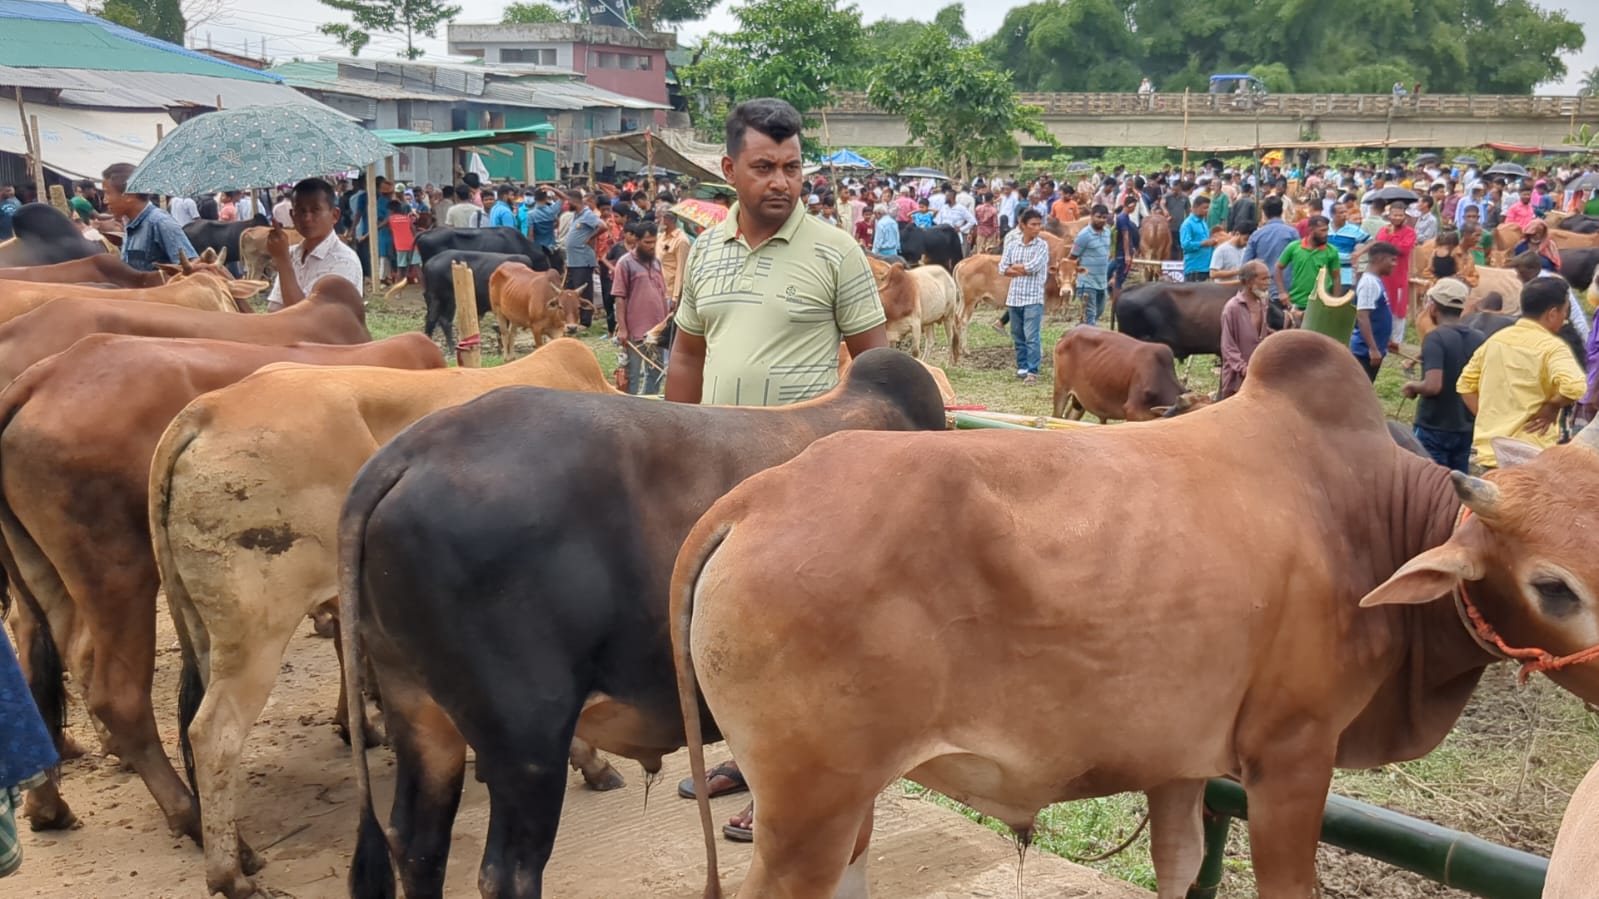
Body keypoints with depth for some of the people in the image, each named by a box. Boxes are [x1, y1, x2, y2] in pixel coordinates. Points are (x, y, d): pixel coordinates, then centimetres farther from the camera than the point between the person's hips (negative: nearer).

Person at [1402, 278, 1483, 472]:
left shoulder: (1435, 338, -17)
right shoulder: (1479, 339, 5)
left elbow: (1433, 386, -26)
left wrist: (1413, 386, -7)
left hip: (1433, 428, -6)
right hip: (1465, 428, 6)